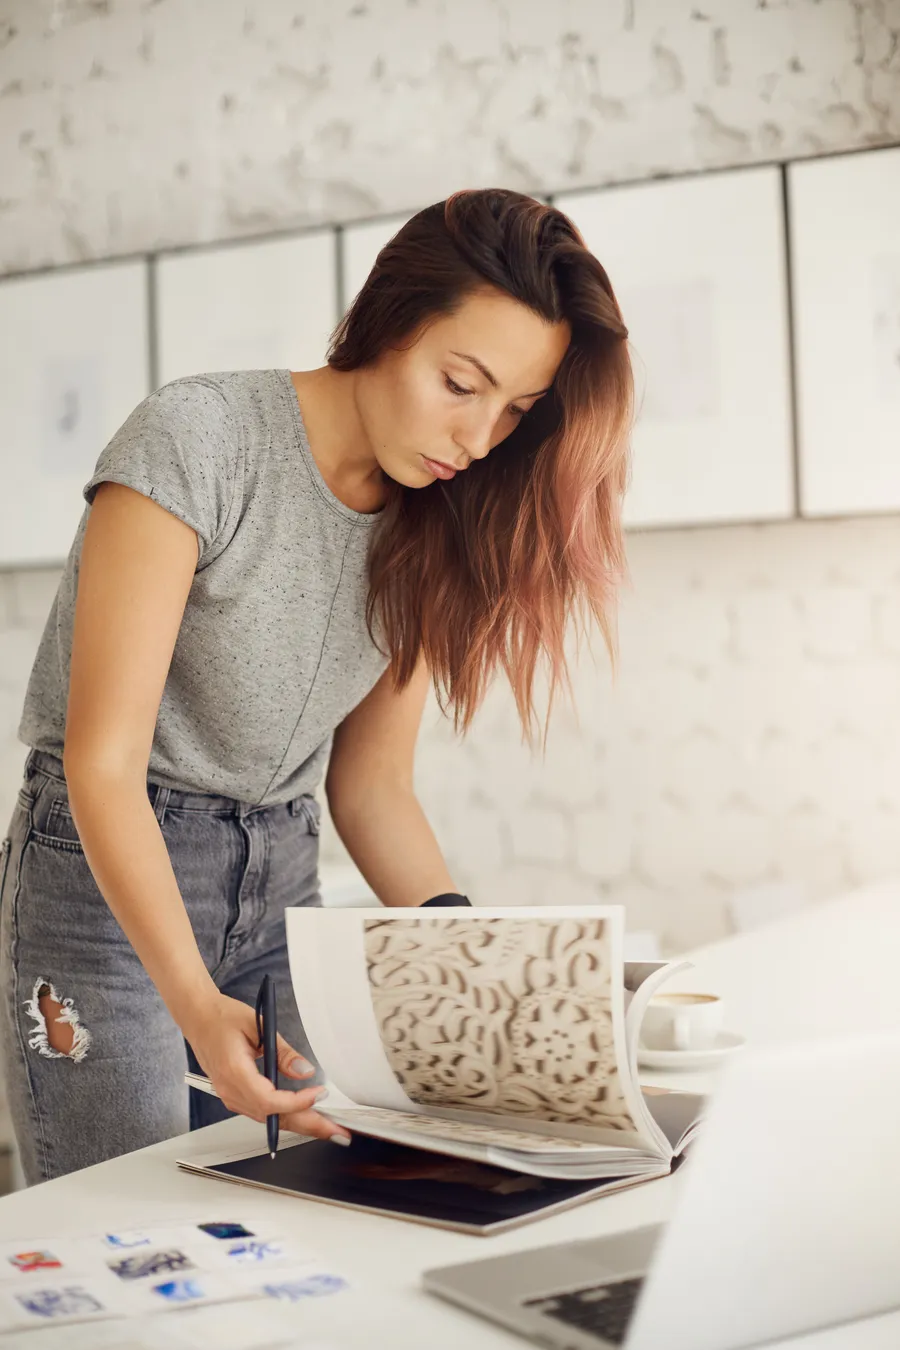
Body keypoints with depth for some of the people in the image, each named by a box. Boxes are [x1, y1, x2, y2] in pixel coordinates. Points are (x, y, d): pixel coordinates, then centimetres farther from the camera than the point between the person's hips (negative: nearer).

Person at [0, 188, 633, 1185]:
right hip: (106, 872, -5)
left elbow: (370, 784, 6)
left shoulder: (431, 524, 1)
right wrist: (197, 1002, -32)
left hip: (283, 881, 5)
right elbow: (103, 762, -21)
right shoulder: (196, 440, -17)